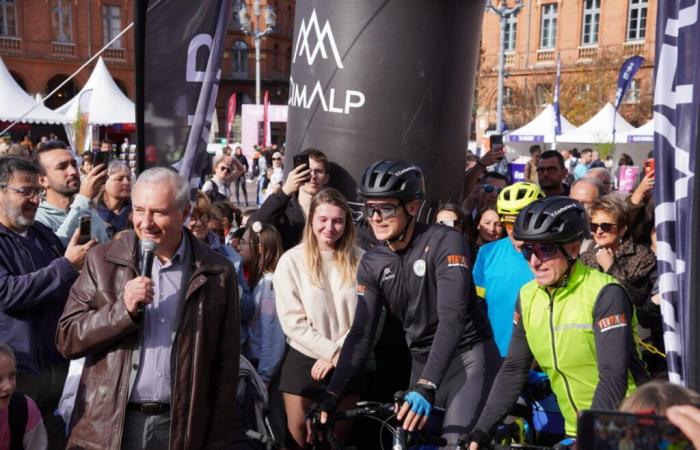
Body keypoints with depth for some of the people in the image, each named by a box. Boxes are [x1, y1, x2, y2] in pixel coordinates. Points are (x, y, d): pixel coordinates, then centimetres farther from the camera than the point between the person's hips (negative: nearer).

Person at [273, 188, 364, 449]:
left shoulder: (360, 261, -3)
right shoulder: (292, 260, -5)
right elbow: (292, 321, -9)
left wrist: (337, 354, -12)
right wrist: (331, 350, -14)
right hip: (304, 360, -1)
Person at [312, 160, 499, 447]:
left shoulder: (445, 242, -20)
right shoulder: (371, 263, -3)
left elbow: (452, 317, -29)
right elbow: (361, 334, -4)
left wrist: (426, 387, -39)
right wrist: (332, 394, -15)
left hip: (468, 356, -5)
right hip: (423, 361, 6)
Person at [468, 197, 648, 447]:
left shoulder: (605, 294, -17)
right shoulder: (528, 296, 0)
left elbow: (613, 377, -24)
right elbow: (513, 370, 4)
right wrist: (480, 432, -3)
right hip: (573, 431, 5)